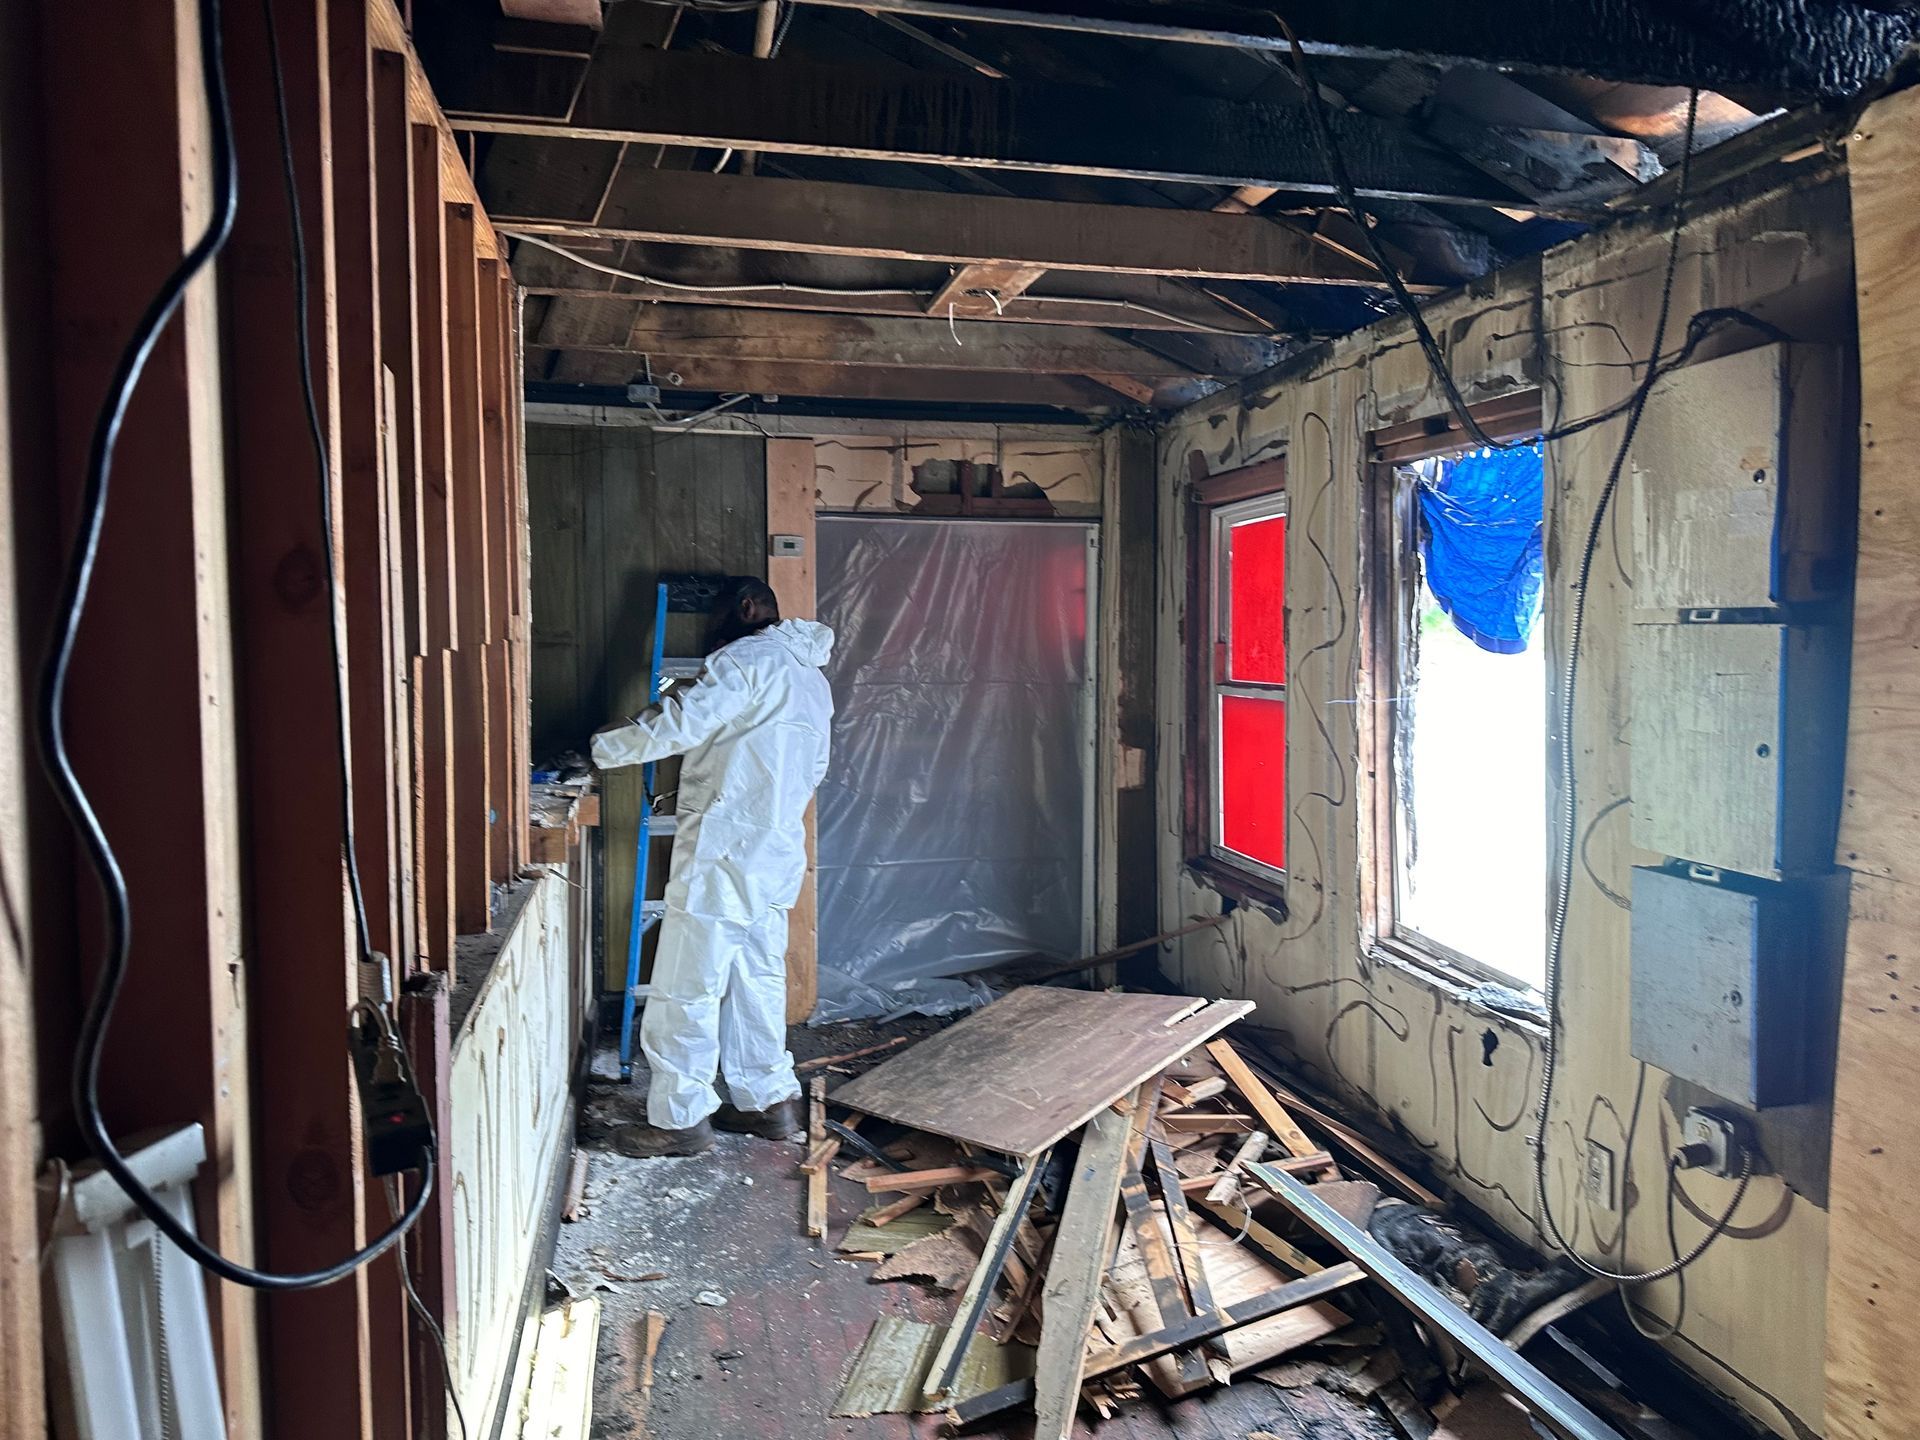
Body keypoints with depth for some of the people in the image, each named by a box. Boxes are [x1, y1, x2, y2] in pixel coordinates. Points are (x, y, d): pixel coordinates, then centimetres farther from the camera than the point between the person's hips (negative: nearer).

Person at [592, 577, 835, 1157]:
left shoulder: (748, 658, -10)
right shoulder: (813, 680, 19)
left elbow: (681, 724, -19)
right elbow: (812, 774, 23)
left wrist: (603, 747, -8)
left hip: (723, 851, -9)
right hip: (777, 854, 9)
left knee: (685, 988, -1)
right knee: (757, 979, 16)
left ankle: (680, 1119, 7)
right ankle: (769, 1100, 24)